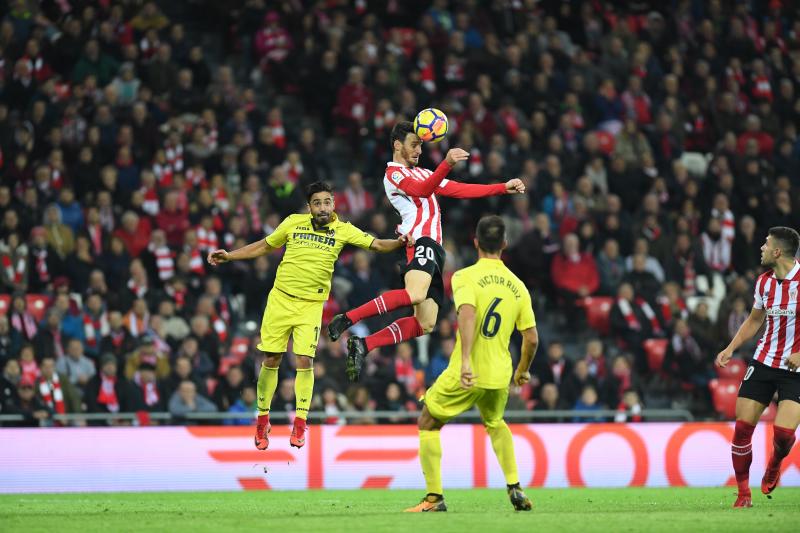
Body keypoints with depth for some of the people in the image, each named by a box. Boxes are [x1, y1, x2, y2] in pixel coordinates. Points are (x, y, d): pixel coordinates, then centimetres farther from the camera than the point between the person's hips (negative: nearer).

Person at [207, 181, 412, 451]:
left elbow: (376, 244, -8)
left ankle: (300, 424, 5)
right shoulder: (293, 223, 1)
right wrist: (228, 256, 10)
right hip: (280, 299, 1)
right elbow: (264, 246, 13)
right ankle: (263, 419, 16)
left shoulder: (343, 230, -2)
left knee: (305, 362, -9)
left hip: (311, 305, -1)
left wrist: (399, 242, -27)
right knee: (270, 360, 1)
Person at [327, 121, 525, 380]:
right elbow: (422, 190, -18)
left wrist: (504, 188, 27)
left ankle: (363, 345, -1)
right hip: (420, 240, -9)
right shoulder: (394, 173, 2)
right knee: (415, 295, -36)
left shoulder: (422, 173, 31)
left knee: (425, 324, 0)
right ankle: (347, 319, -32)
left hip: (434, 248, 9)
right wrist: (447, 164, -34)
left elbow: (462, 190, 32)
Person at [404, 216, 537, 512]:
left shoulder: (465, 277, -7)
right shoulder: (518, 286, 6)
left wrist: (465, 360, -34)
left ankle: (434, 498, 7)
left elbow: (467, 314, -26)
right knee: (495, 423, 32)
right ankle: (515, 489, 20)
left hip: (465, 374, -5)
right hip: (500, 376, 5)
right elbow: (531, 339, 7)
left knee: (428, 424, 13)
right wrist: (523, 371, 25)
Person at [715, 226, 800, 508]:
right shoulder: (764, 281, 5)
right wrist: (731, 348, 10)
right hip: (764, 362, 5)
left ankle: (775, 464, 19)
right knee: (742, 427, -4)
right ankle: (743, 493, 9)